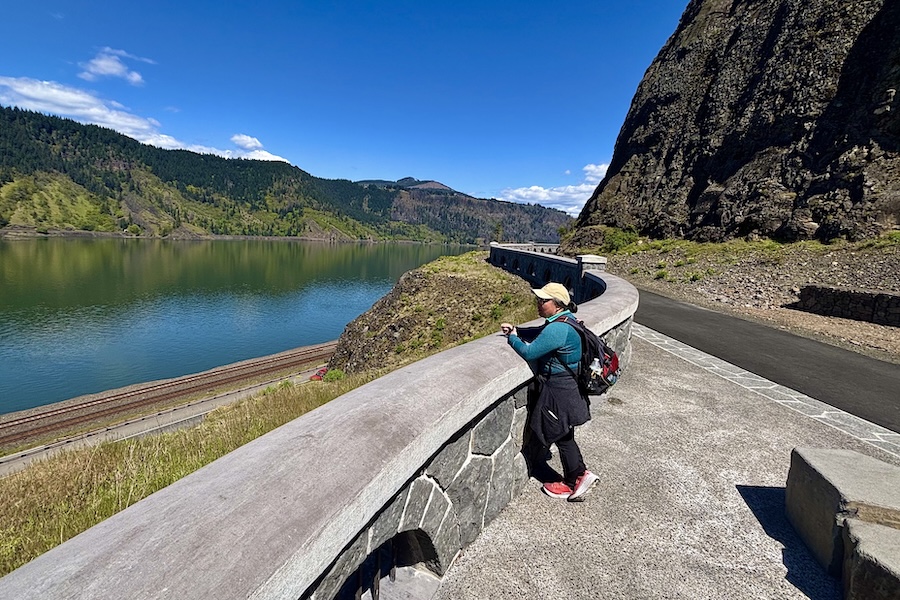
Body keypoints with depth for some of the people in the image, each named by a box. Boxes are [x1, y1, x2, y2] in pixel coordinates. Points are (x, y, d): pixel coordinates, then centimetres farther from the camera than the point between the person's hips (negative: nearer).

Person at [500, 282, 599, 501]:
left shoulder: (557, 329, -27)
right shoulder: (564, 320, 5)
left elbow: (529, 352, -24)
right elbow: (539, 333, 19)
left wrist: (512, 338, -6)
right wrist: (516, 330, 7)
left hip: (559, 390, -10)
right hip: (567, 386, 10)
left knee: (561, 436, 8)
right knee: (564, 436, 20)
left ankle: (573, 481, 25)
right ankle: (579, 475, 32)